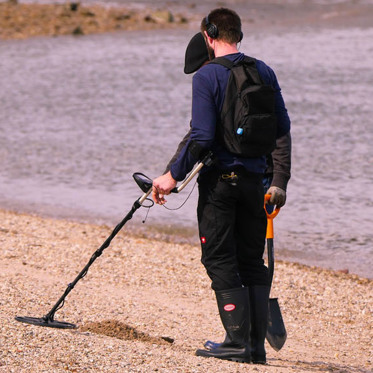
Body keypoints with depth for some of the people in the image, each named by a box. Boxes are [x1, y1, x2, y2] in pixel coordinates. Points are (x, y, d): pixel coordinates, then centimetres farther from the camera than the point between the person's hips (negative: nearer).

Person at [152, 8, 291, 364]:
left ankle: (238, 340, -6)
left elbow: (202, 137, -16)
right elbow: (282, 129, 9)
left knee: (220, 261, 1)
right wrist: (279, 180, 16)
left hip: (220, 178, -5)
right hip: (255, 178, 5)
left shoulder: (207, 75, -9)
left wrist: (173, 175, -10)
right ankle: (257, 344, 10)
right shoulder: (263, 71, 8)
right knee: (252, 262, 11)